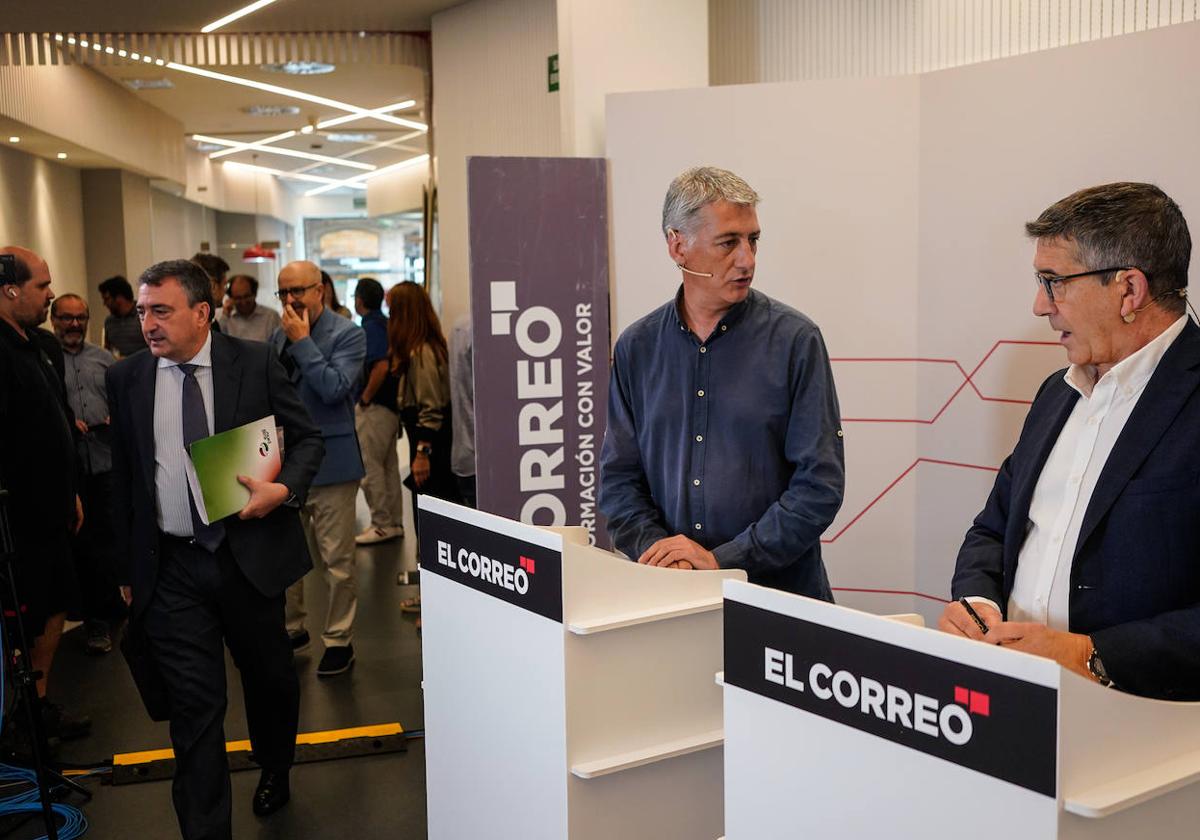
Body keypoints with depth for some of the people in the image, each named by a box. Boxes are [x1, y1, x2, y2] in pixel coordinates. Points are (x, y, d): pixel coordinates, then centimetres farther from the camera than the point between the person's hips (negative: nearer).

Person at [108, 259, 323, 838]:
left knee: (269, 676, 18)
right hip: (169, 568, 0)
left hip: (251, 553, 0)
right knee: (193, 704, -1)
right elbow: (124, 479, 8)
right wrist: (126, 568, 8)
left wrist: (284, 489, -17)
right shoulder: (126, 379, 3)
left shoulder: (255, 363, -4)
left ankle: (274, 772, 47)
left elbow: (307, 439, 3)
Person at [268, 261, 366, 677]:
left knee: (336, 560, 2)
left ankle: (339, 640, 15)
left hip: (330, 460, -6)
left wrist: (303, 342, -18)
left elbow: (333, 388, -21)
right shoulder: (278, 337, 9)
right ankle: (291, 627, 32)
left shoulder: (347, 334, -8)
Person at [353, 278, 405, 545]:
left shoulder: (371, 327, -15)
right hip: (390, 405, 9)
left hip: (375, 407, -9)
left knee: (369, 468, -2)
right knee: (389, 466, 14)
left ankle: (382, 525, 3)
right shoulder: (386, 324, 12)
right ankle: (394, 522, 20)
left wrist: (365, 398, -16)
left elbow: (381, 366, -26)